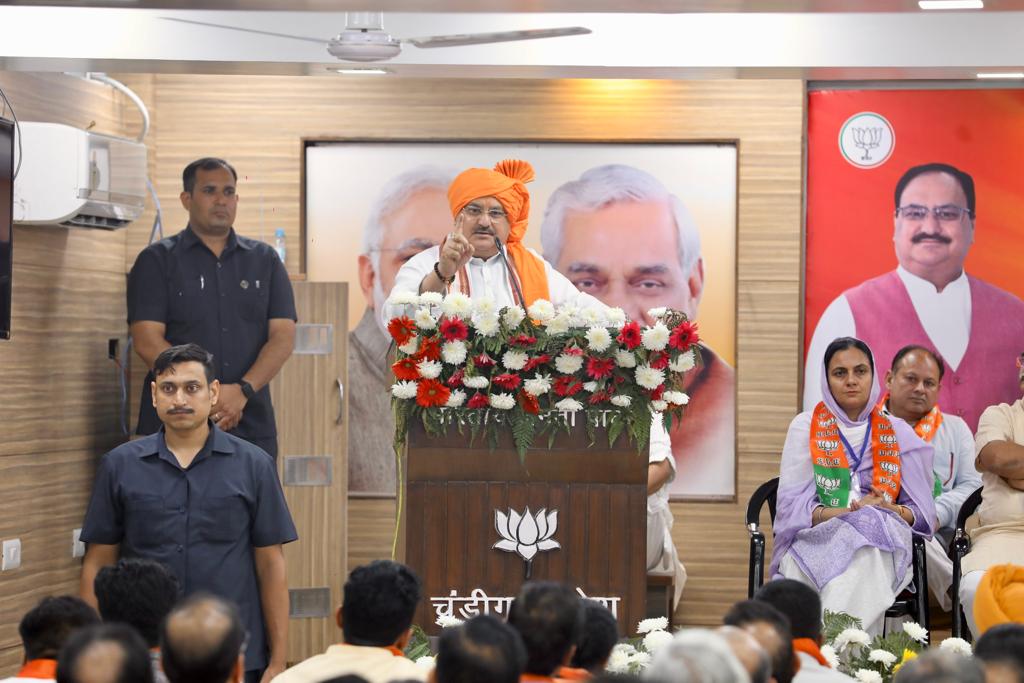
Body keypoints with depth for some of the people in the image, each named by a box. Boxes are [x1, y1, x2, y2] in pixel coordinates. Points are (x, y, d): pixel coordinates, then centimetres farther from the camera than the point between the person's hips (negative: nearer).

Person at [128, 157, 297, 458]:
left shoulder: (265, 260, 12)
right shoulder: (157, 261, 5)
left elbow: (284, 335, 3)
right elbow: (147, 341, -5)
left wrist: (244, 389, -14)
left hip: (253, 425, 2)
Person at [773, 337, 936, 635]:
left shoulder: (898, 433, 16)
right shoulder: (806, 427, 11)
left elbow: (922, 511, 12)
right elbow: (791, 505, 1)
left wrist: (892, 511, -11)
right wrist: (845, 513, -15)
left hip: (883, 545, 1)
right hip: (817, 539, -1)